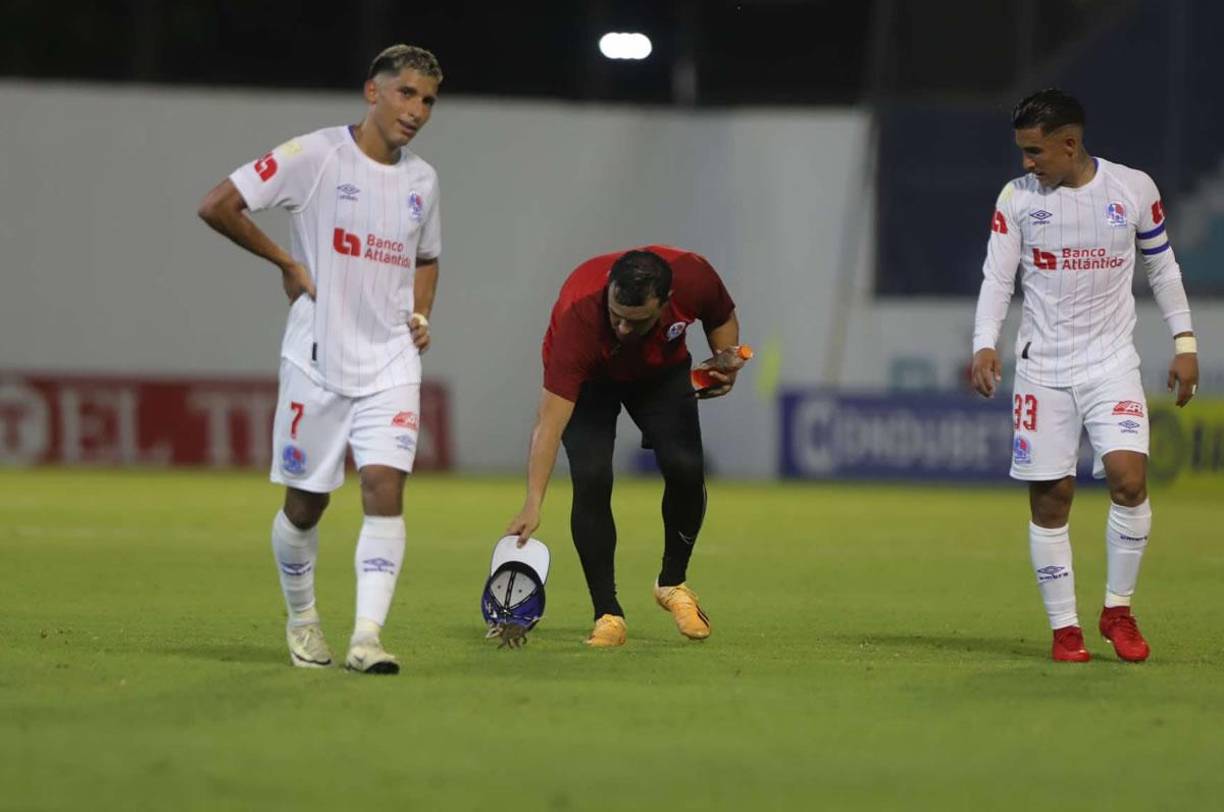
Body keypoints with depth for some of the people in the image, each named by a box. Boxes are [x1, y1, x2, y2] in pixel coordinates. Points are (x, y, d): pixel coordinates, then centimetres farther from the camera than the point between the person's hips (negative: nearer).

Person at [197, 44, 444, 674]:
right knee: (305, 503, 6)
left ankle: (367, 636, -19)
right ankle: (302, 619, 30)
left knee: (385, 486, -15)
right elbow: (216, 206, -12)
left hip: (391, 363, 3)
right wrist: (286, 262, -8)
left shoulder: (422, 180, 10)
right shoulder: (317, 156, -8)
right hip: (317, 361, -3)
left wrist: (421, 315, 10)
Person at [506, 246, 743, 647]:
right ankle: (608, 614, -9)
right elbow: (549, 422, -43)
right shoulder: (578, 315, -42)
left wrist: (725, 365, -21)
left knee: (685, 468, -18)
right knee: (592, 479, -22)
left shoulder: (693, 276, -34)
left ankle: (673, 582, 9)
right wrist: (533, 504, -50)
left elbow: (722, 318, -4)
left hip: (663, 371, 2)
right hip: (588, 378, -2)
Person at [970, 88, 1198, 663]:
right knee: (1049, 497, -2)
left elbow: (1162, 266, 11)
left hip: (1112, 362, -1)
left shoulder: (1134, 189, 0)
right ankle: (1064, 628, 9)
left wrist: (1183, 342, 7)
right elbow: (996, 278, 0)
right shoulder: (1016, 199, 0)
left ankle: (1117, 610, 1)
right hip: (1042, 367, 1)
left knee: (1128, 477, -17)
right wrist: (984, 345, -15)